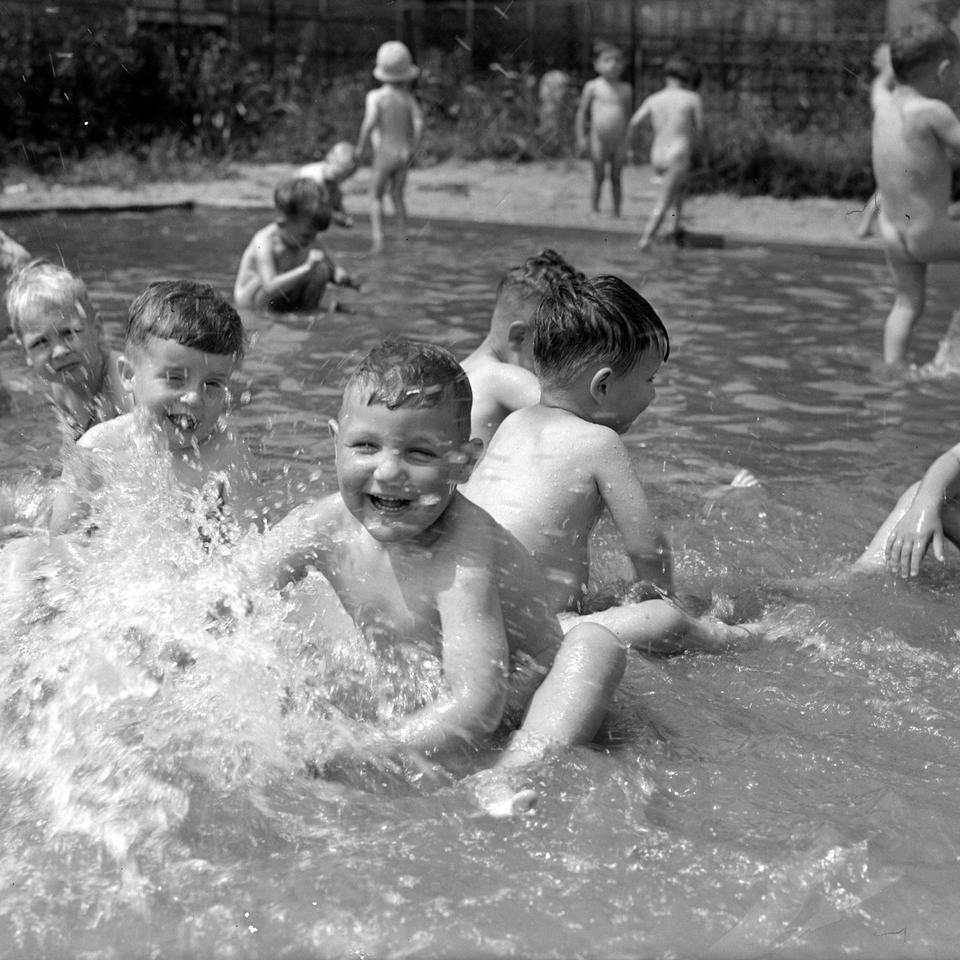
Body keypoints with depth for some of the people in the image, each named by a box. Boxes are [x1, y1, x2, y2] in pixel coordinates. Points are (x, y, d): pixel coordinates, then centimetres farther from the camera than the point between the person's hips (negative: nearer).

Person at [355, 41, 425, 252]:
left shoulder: (375, 96, -14)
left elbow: (369, 124, -25)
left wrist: (360, 147, -11)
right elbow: (418, 124, -13)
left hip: (384, 153, -3)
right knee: (397, 196, 21)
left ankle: (378, 238, -4)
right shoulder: (409, 98, -4)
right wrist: (413, 149, 0)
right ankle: (404, 235, 19)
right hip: (404, 154, 3)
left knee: (376, 197, 10)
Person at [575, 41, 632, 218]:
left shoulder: (625, 89, 6)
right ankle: (594, 211, 9)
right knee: (599, 178, 2)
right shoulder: (593, 87, -2)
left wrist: (629, 141, 11)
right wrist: (581, 137, -6)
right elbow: (582, 112, 0)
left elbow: (627, 115, 13)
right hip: (598, 139, -2)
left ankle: (617, 213, 13)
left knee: (616, 178, 6)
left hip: (619, 140, 2)